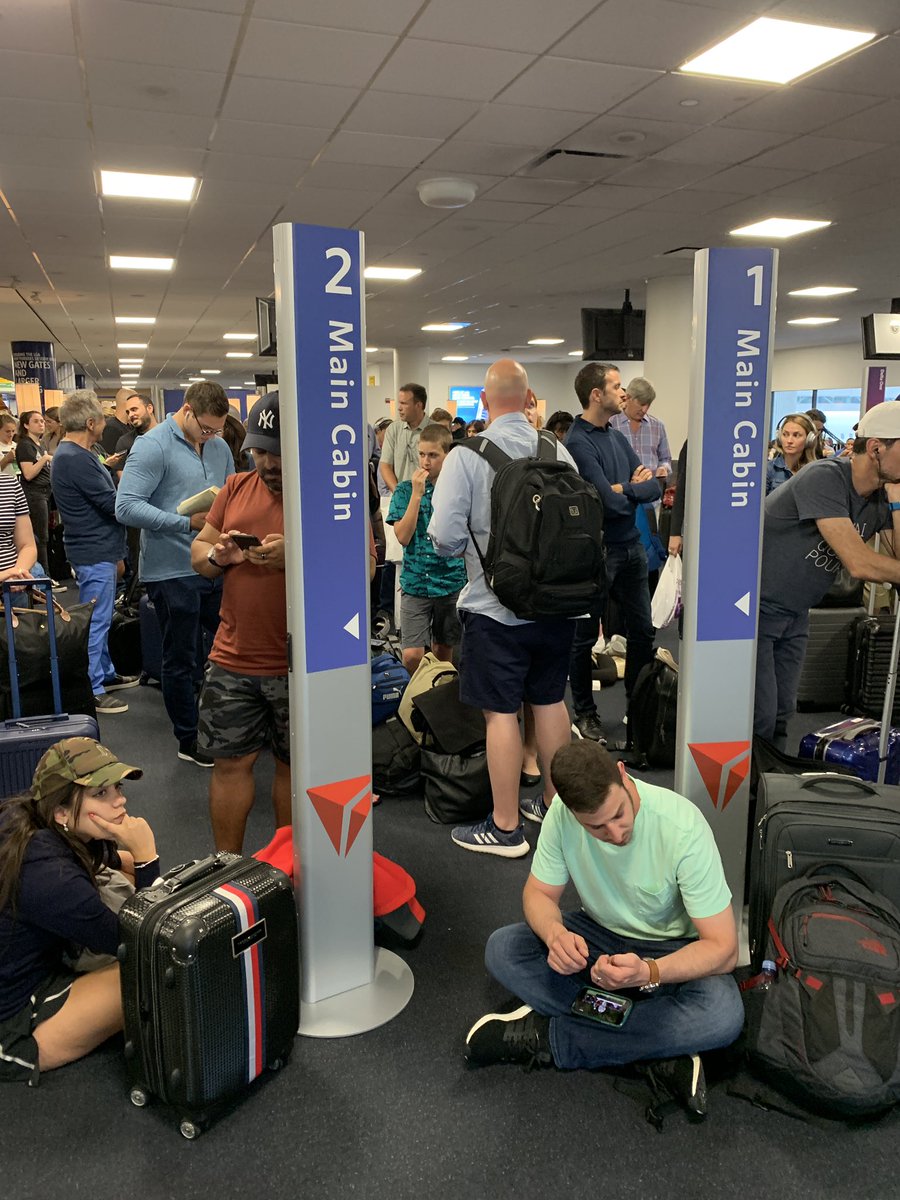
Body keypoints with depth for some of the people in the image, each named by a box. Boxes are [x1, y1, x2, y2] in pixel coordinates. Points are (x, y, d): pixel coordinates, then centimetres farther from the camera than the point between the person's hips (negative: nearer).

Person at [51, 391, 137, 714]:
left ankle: (105, 674, 32)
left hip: (97, 551, 11)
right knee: (96, 622, -3)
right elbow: (113, 505, -21)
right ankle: (92, 691, 5)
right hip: (95, 554, -11)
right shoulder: (76, 459, -22)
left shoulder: (72, 454, 12)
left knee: (99, 620, 20)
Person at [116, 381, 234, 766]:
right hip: (173, 572, -7)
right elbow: (126, 507, -21)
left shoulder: (219, 446, 9)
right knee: (181, 661, 6)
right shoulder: (152, 446, -13)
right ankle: (189, 741, 21)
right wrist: (187, 522, -27)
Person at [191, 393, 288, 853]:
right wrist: (218, 555, -8)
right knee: (230, 762, 11)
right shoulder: (236, 488, 9)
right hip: (232, 660, 4)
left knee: (292, 764, 11)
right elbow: (197, 554, 15)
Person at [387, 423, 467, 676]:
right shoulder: (405, 490, -1)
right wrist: (416, 494, -15)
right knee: (412, 656, -10)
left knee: (443, 651, 13)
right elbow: (403, 537, -12)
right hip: (415, 584, -1)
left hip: (453, 584, 2)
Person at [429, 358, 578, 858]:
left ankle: (505, 827, 13)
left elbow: (444, 538, -15)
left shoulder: (465, 457, -13)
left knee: (500, 712, 3)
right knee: (550, 700, 17)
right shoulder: (559, 452, 0)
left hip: (494, 606, -5)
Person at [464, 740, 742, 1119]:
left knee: (724, 1016, -34)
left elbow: (723, 948, -25)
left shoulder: (683, 827, -30)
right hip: (599, 934, 3)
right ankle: (660, 1050, -19)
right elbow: (539, 893, -7)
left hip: (671, 948, -3)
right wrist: (555, 933, -31)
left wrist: (648, 973, -42)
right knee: (501, 949, -20)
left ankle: (545, 1037, -20)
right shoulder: (562, 814, -21)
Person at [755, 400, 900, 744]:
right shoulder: (826, 478, -24)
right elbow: (859, 563, -30)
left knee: (781, 714, 12)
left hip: (795, 612, 8)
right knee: (760, 719, -7)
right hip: (753, 608, -8)